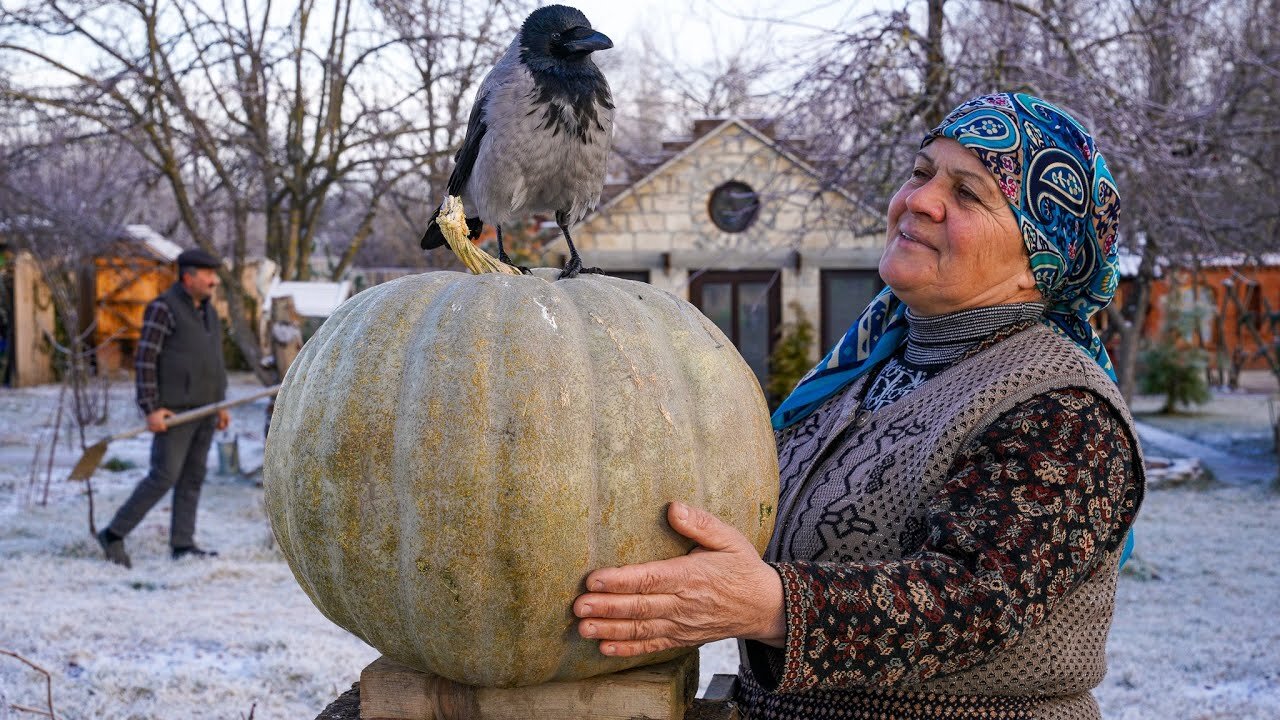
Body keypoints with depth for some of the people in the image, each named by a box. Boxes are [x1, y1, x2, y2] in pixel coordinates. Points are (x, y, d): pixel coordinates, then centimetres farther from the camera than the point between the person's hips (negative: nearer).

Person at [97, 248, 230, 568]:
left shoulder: (207, 310, 13)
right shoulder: (163, 308, -12)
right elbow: (145, 360, -15)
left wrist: (221, 404, 15)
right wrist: (151, 409, -20)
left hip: (203, 409, 8)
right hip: (174, 410, -8)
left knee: (193, 478, 7)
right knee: (164, 477, -9)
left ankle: (182, 544, 11)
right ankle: (114, 534, 1)